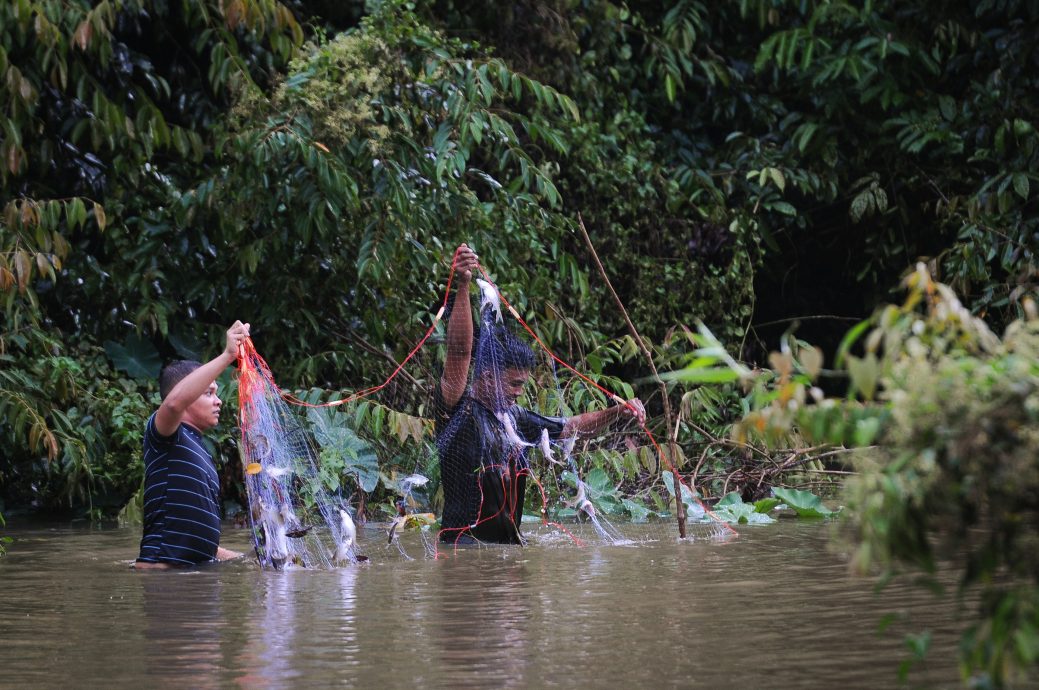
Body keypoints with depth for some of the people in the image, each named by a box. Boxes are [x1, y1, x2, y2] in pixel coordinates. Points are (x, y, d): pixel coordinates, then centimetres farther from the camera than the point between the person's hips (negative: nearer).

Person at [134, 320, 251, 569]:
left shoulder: (200, 451, 25)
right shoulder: (165, 437, -2)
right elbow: (175, 402, -27)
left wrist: (239, 558, 22)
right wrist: (227, 356, -27)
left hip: (197, 568, 9)